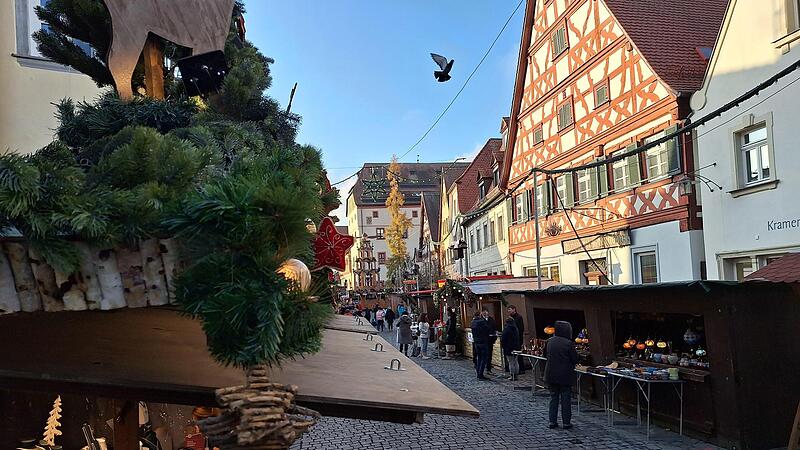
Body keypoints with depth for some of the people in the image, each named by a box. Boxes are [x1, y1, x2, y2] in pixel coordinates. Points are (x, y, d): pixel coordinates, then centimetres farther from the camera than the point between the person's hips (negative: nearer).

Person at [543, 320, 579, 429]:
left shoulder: (549, 341, -2)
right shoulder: (568, 343, -16)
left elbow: (545, 355, 12)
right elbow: (575, 359, -10)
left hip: (551, 374, 4)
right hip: (565, 375, -4)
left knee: (553, 398, 13)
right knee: (566, 399, 6)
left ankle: (552, 421, 14)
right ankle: (566, 422, 11)